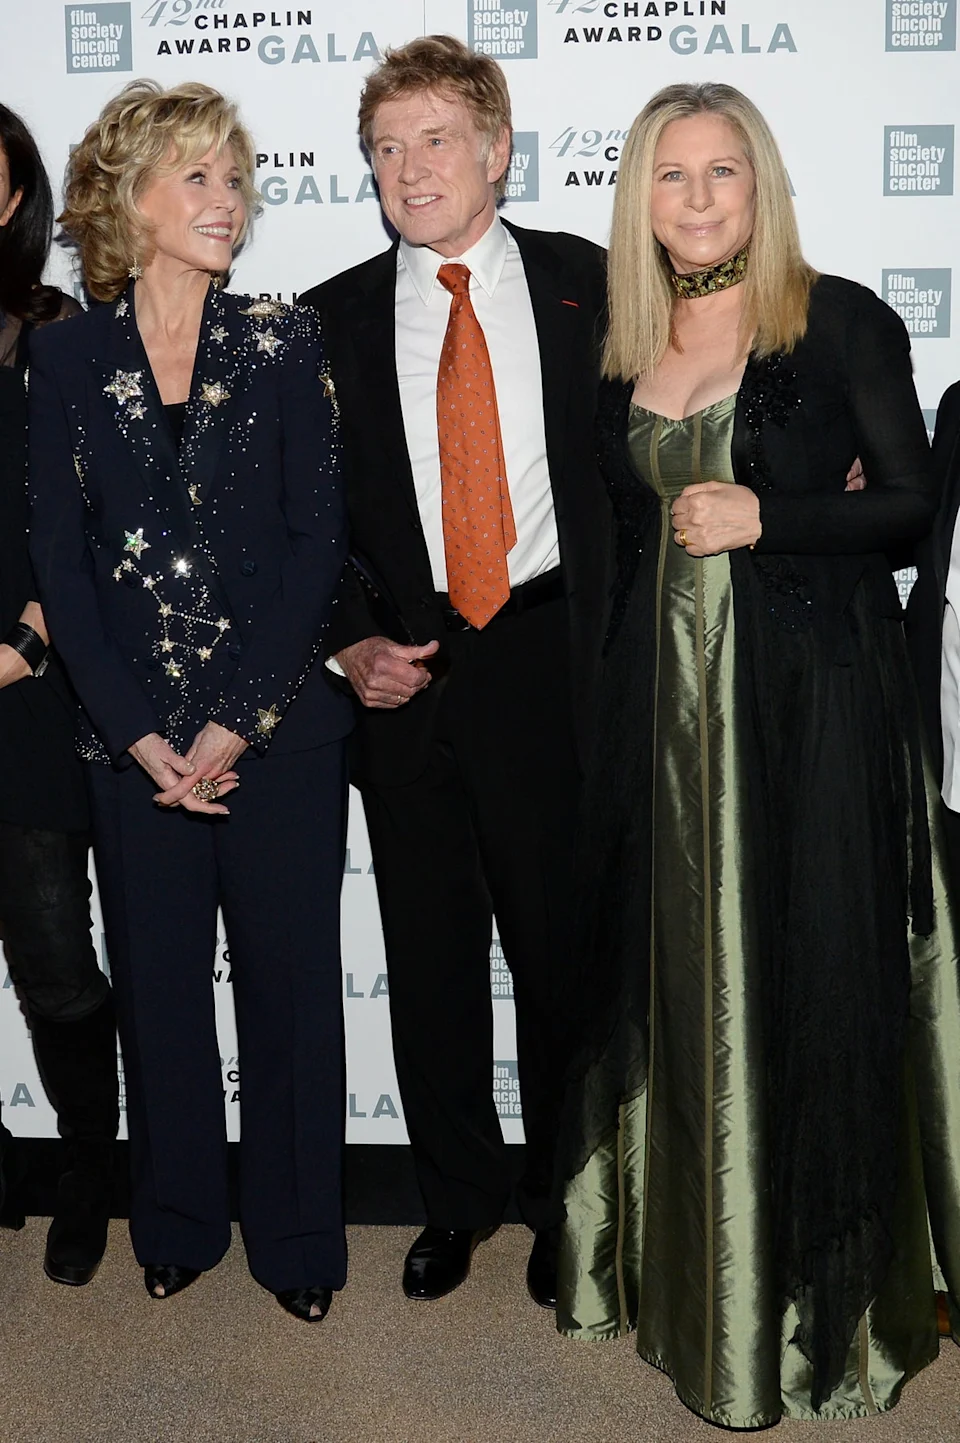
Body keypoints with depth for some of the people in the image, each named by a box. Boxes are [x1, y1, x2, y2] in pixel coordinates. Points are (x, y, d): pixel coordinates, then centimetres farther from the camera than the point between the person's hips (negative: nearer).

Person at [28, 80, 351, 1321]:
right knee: (158, 985, 11)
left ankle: (295, 1236, 25)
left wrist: (237, 721, -11)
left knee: (290, 980, 6)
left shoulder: (280, 344, 2)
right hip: (132, 740, 1)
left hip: (278, 730, -1)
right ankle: (178, 1224, 32)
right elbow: (59, 562, 1)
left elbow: (315, 544, -3)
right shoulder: (69, 357, 4)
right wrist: (139, 733, -8)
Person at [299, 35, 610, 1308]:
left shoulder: (585, 283, 3)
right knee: (431, 952, 10)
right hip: (402, 669, 2)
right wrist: (349, 642, -4)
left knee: (563, 941, 8)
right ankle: (458, 1194, 30)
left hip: (553, 658, -1)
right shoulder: (333, 318, 6)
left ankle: (564, 1197, 28)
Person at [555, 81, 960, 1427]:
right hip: (663, 694, 5)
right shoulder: (624, 346, 10)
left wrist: (766, 518, -15)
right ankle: (683, 1263, 28)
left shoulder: (842, 321, -3)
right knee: (673, 968, 10)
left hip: (812, 689, -4)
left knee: (805, 968, 0)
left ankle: (823, 1294, 17)